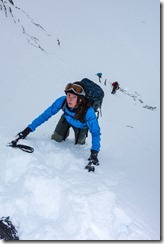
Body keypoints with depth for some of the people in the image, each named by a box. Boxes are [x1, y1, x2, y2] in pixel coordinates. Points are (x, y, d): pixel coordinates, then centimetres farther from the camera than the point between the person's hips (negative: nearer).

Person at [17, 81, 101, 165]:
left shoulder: (88, 111, -47)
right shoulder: (62, 101, -40)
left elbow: (95, 132, -39)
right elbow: (46, 114, -29)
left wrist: (94, 152, -51)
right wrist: (29, 129, -30)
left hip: (81, 126, -2)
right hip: (67, 119, 2)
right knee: (56, 139, 10)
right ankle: (65, 133, 41)